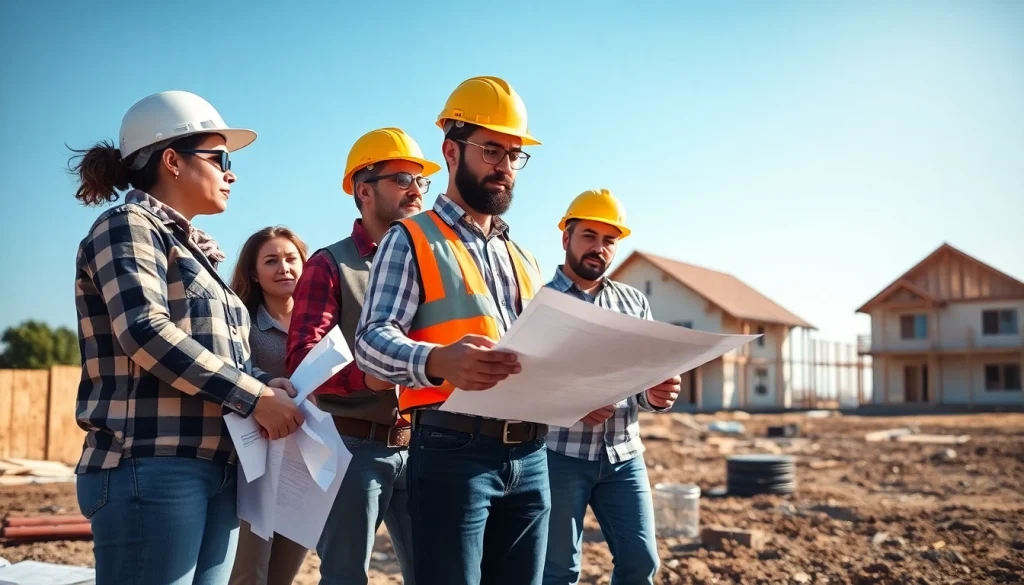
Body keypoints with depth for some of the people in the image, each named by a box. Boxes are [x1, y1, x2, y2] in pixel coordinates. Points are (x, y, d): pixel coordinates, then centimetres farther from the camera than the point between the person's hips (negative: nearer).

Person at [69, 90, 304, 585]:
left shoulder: (193, 248, 21)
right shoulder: (128, 226, -5)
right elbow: (144, 332, -20)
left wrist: (267, 385, 0)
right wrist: (254, 396, -18)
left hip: (214, 470, 9)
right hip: (151, 469, -8)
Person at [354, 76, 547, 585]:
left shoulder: (523, 260, 22)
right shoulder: (412, 240, 0)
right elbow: (372, 340, -13)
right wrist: (439, 361, -34)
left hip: (529, 457, 7)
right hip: (452, 452, -6)